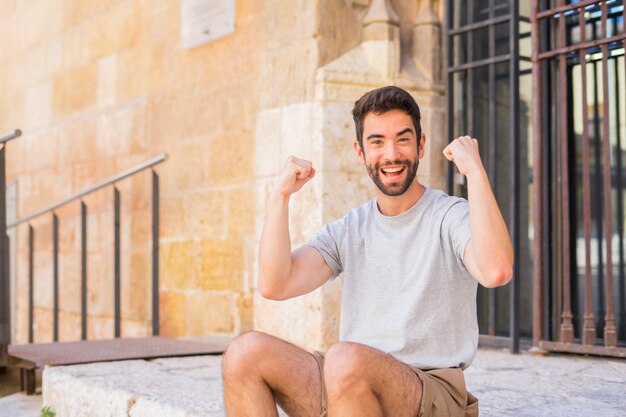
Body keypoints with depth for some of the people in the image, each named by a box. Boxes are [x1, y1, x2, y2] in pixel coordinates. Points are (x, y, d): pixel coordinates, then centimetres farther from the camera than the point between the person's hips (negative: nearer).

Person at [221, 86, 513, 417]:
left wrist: (475, 171, -20)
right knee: (246, 352, -14)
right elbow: (274, 286, -1)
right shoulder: (347, 231, 13)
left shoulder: (452, 216, -3)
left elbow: (496, 272, -26)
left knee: (345, 358, -35)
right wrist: (281, 194, -3)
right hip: (350, 387, 5)